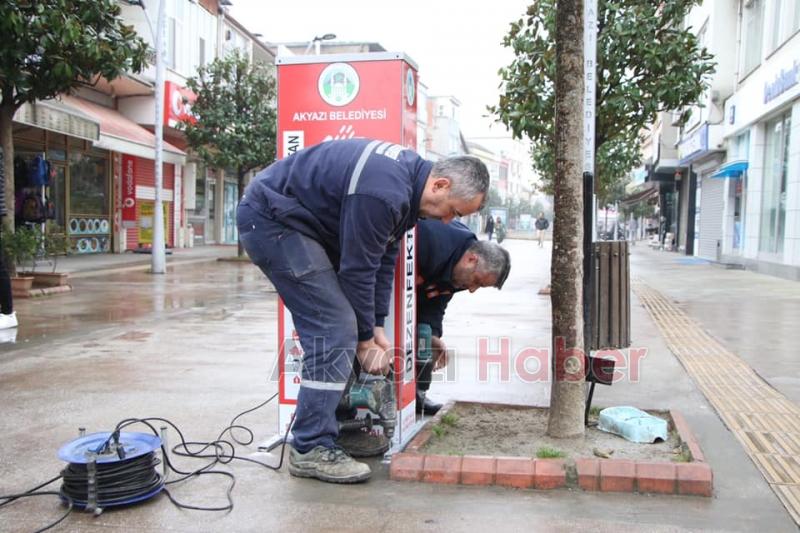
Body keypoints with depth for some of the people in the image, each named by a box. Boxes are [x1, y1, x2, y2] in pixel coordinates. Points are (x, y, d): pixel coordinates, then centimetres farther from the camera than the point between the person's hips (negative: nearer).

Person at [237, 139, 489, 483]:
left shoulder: (411, 176, 4)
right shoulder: (384, 193, -28)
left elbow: (384, 257, 8)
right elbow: (357, 269, -21)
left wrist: (376, 327, 6)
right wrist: (365, 339, -8)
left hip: (287, 219, 10)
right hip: (270, 219, -10)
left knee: (333, 329, 9)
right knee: (333, 329, -14)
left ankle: (324, 428, 18)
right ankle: (311, 449, -7)